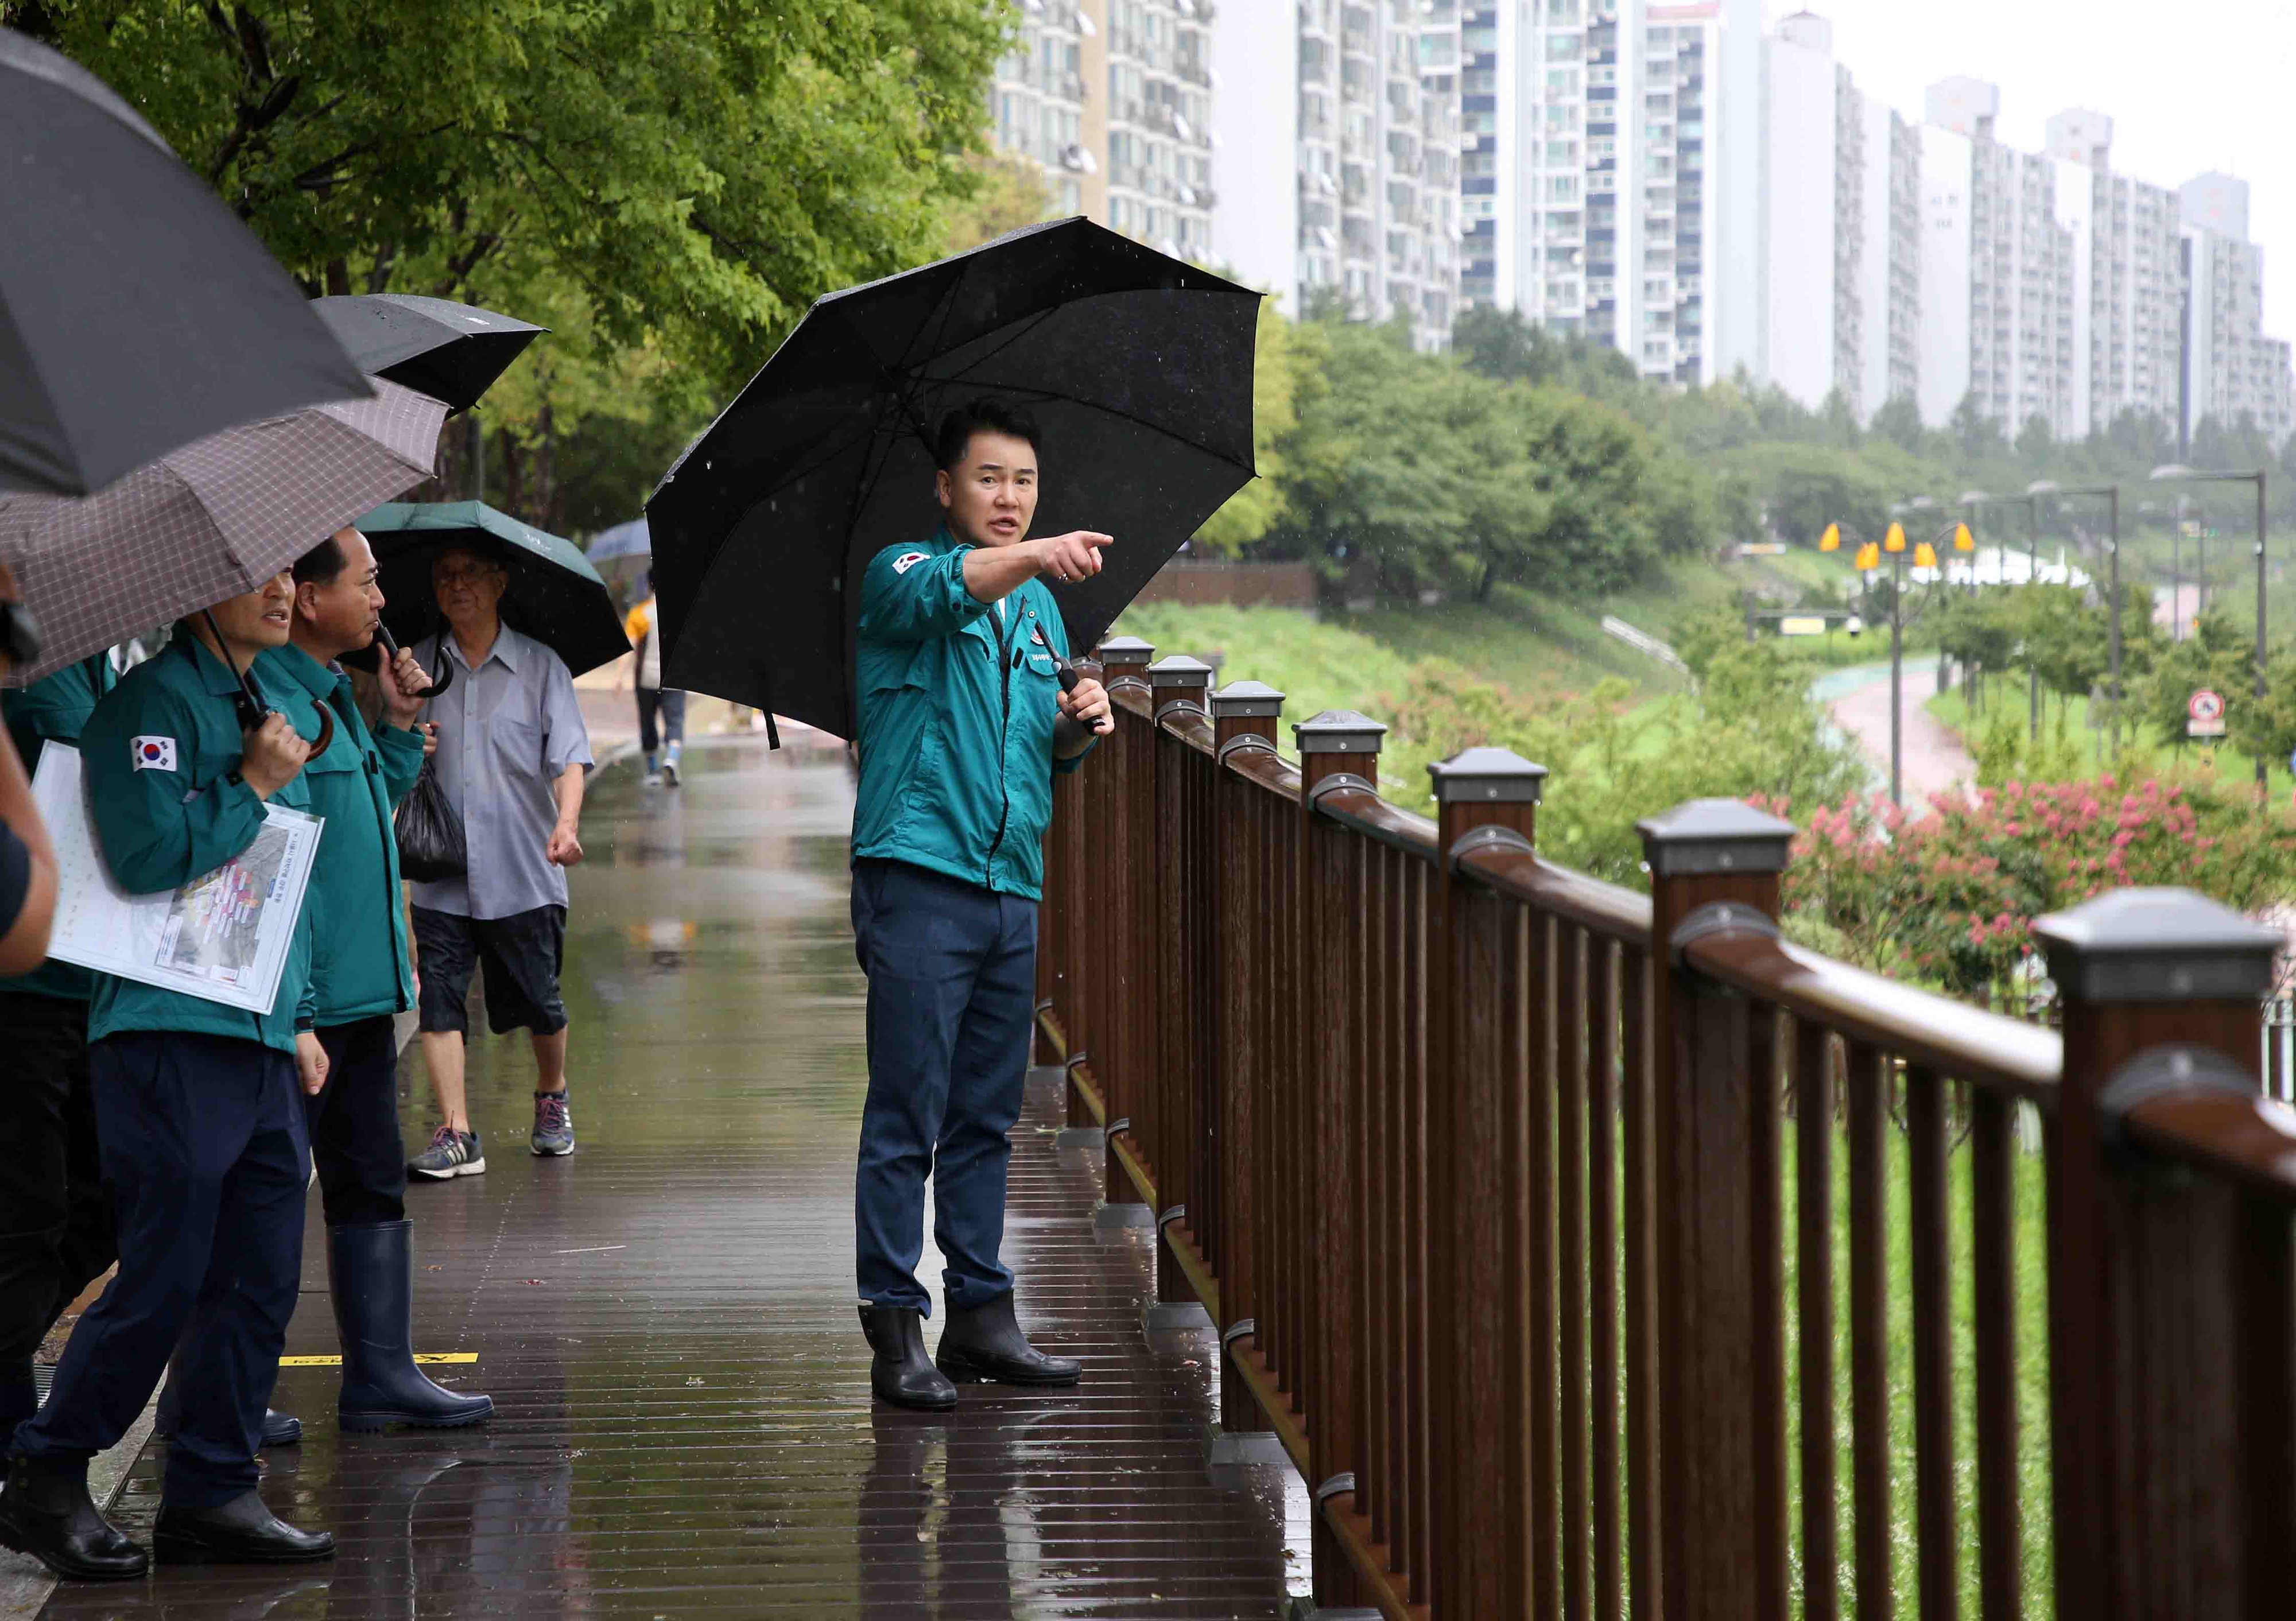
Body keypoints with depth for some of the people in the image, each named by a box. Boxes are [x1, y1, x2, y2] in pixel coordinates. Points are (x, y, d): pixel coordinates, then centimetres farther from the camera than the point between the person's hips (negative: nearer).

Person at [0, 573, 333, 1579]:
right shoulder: (151, 701, -8)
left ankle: (212, 1494, 13)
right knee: (163, 1279, -7)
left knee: (263, 1279, 6)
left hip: (263, 1043, 8)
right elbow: (150, 856, -20)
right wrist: (253, 786, -11)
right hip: (171, 1035, -8)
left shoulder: (289, 708, 18)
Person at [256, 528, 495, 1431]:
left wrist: (400, 725, 14)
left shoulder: (333, 692, 15)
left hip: (359, 994, 10)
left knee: (371, 1185, 13)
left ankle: (379, 1372, 19)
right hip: (300, 1000, -10)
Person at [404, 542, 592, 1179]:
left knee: (540, 1003, 7)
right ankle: (455, 1132, -8)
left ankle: (552, 1102, 34)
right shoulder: (417, 666, 8)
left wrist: (567, 821, -24)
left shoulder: (540, 666, 2)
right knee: (437, 999, -10)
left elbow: (568, 754, -7)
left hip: (524, 873, -1)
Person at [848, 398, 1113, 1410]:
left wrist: (1079, 727, 3)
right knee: (906, 1120, -6)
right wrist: (1033, 557, -46)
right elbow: (943, 590, -28)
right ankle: (894, 1329, -4)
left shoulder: (1039, 608, 18)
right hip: (920, 880, -7)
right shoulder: (903, 575, -3)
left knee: (986, 1120, 12)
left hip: (1013, 888, 7)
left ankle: (981, 1315, 18)